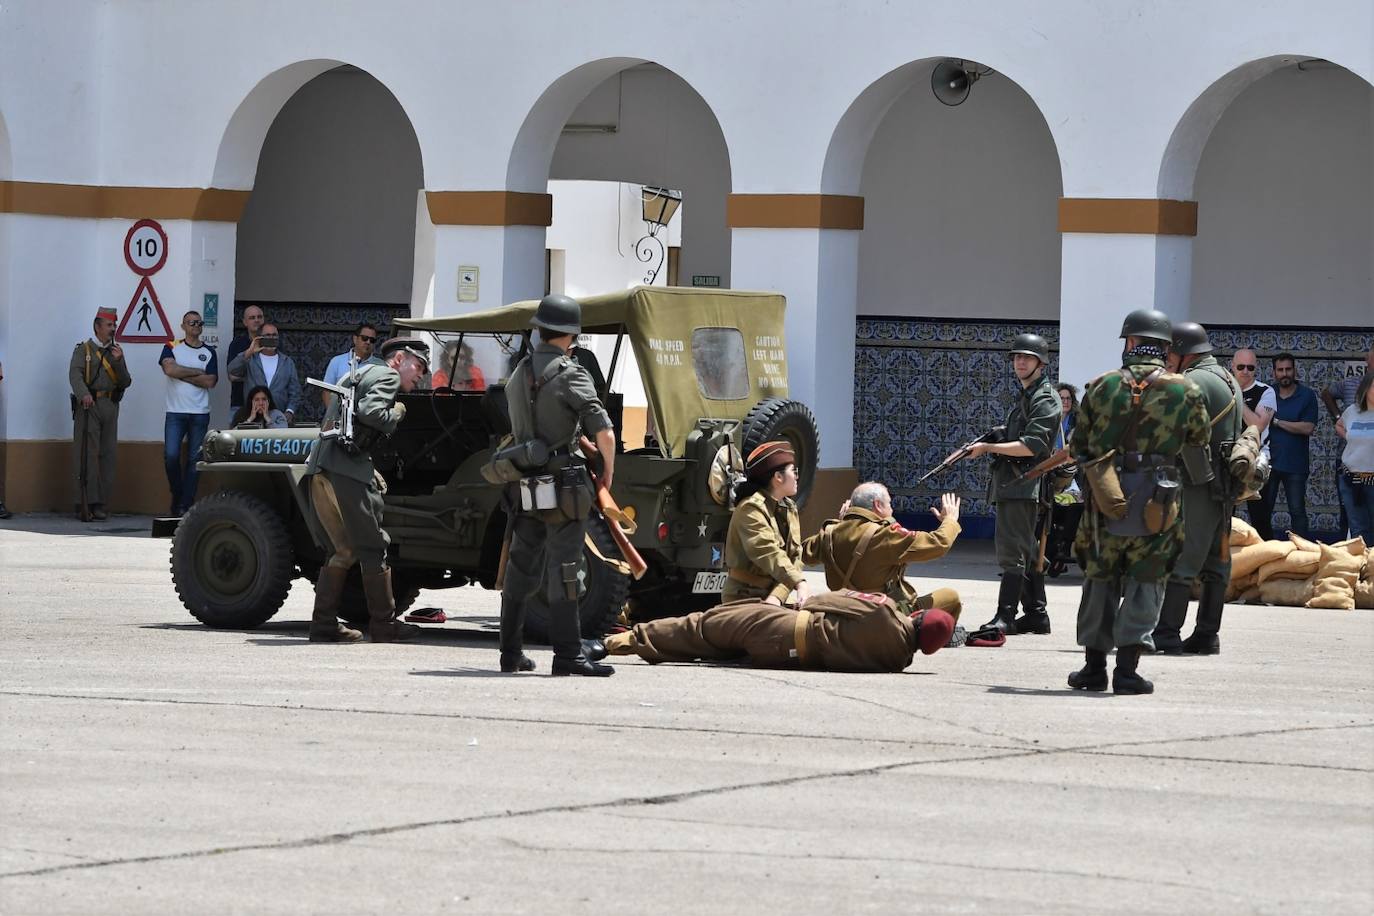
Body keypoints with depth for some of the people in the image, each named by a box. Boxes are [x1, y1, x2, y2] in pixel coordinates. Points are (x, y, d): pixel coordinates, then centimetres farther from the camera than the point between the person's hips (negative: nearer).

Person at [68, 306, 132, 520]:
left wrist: (118, 362, -5)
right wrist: (84, 394, -30)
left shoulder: (116, 351, 18)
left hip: (111, 407, 5)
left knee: (108, 453, 1)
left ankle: (102, 501, 4)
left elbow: (126, 382, 11)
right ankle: (90, 501, -12)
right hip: (89, 406, -5)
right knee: (89, 453, -9)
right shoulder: (83, 350, 4)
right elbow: (75, 374, -12)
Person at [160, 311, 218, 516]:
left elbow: (210, 381, -3)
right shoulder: (172, 347, 7)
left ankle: (185, 504, 3)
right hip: (175, 412, -1)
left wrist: (182, 374, -7)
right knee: (171, 455, -12)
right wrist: (197, 372, -6)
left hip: (199, 414, 1)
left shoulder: (209, 353, 10)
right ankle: (177, 494, 8)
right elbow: (169, 369, -13)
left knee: (195, 459, 0)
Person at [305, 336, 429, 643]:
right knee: (373, 549, -1)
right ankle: (383, 625, 1)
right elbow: (369, 411, -18)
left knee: (343, 550, 15)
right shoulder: (387, 376, 2)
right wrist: (396, 413, 2)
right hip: (347, 468, -9)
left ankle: (324, 624, 11)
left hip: (319, 466, 9)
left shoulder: (358, 374, 29)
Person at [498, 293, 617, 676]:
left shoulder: (518, 375, 13)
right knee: (563, 569, -7)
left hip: (524, 484, 7)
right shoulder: (570, 374, -10)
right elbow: (603, 432, -16)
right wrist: (607, 471, -1)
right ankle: (567, 654, -9)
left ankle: (511, 652, 19)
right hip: (563, 485, -7)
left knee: (521, 569, 14)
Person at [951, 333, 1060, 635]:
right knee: (1028, 551, 12)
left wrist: (989, 448, -18)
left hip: (1023, 484, -10)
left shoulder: (1045, 400, -10)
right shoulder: (1023, 395, 21)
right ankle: (1036, 614, 17)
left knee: (1012, 548, -13)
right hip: (1011, 484, 10)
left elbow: (1033, 445, -19)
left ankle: (1005, 616, -17)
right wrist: (990, 445, 9)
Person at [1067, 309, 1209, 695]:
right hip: (1155, 504, -1)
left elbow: (1079, 444, 7)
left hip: (1105, 499, 1)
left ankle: (1094, 666, 16)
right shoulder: (1185, 392, -2)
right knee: (1144, 583, 5)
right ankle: (1127, 669, -3)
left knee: (1100, 580, 14)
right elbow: (1200, 440, 12)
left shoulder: (1101, 386, 2)